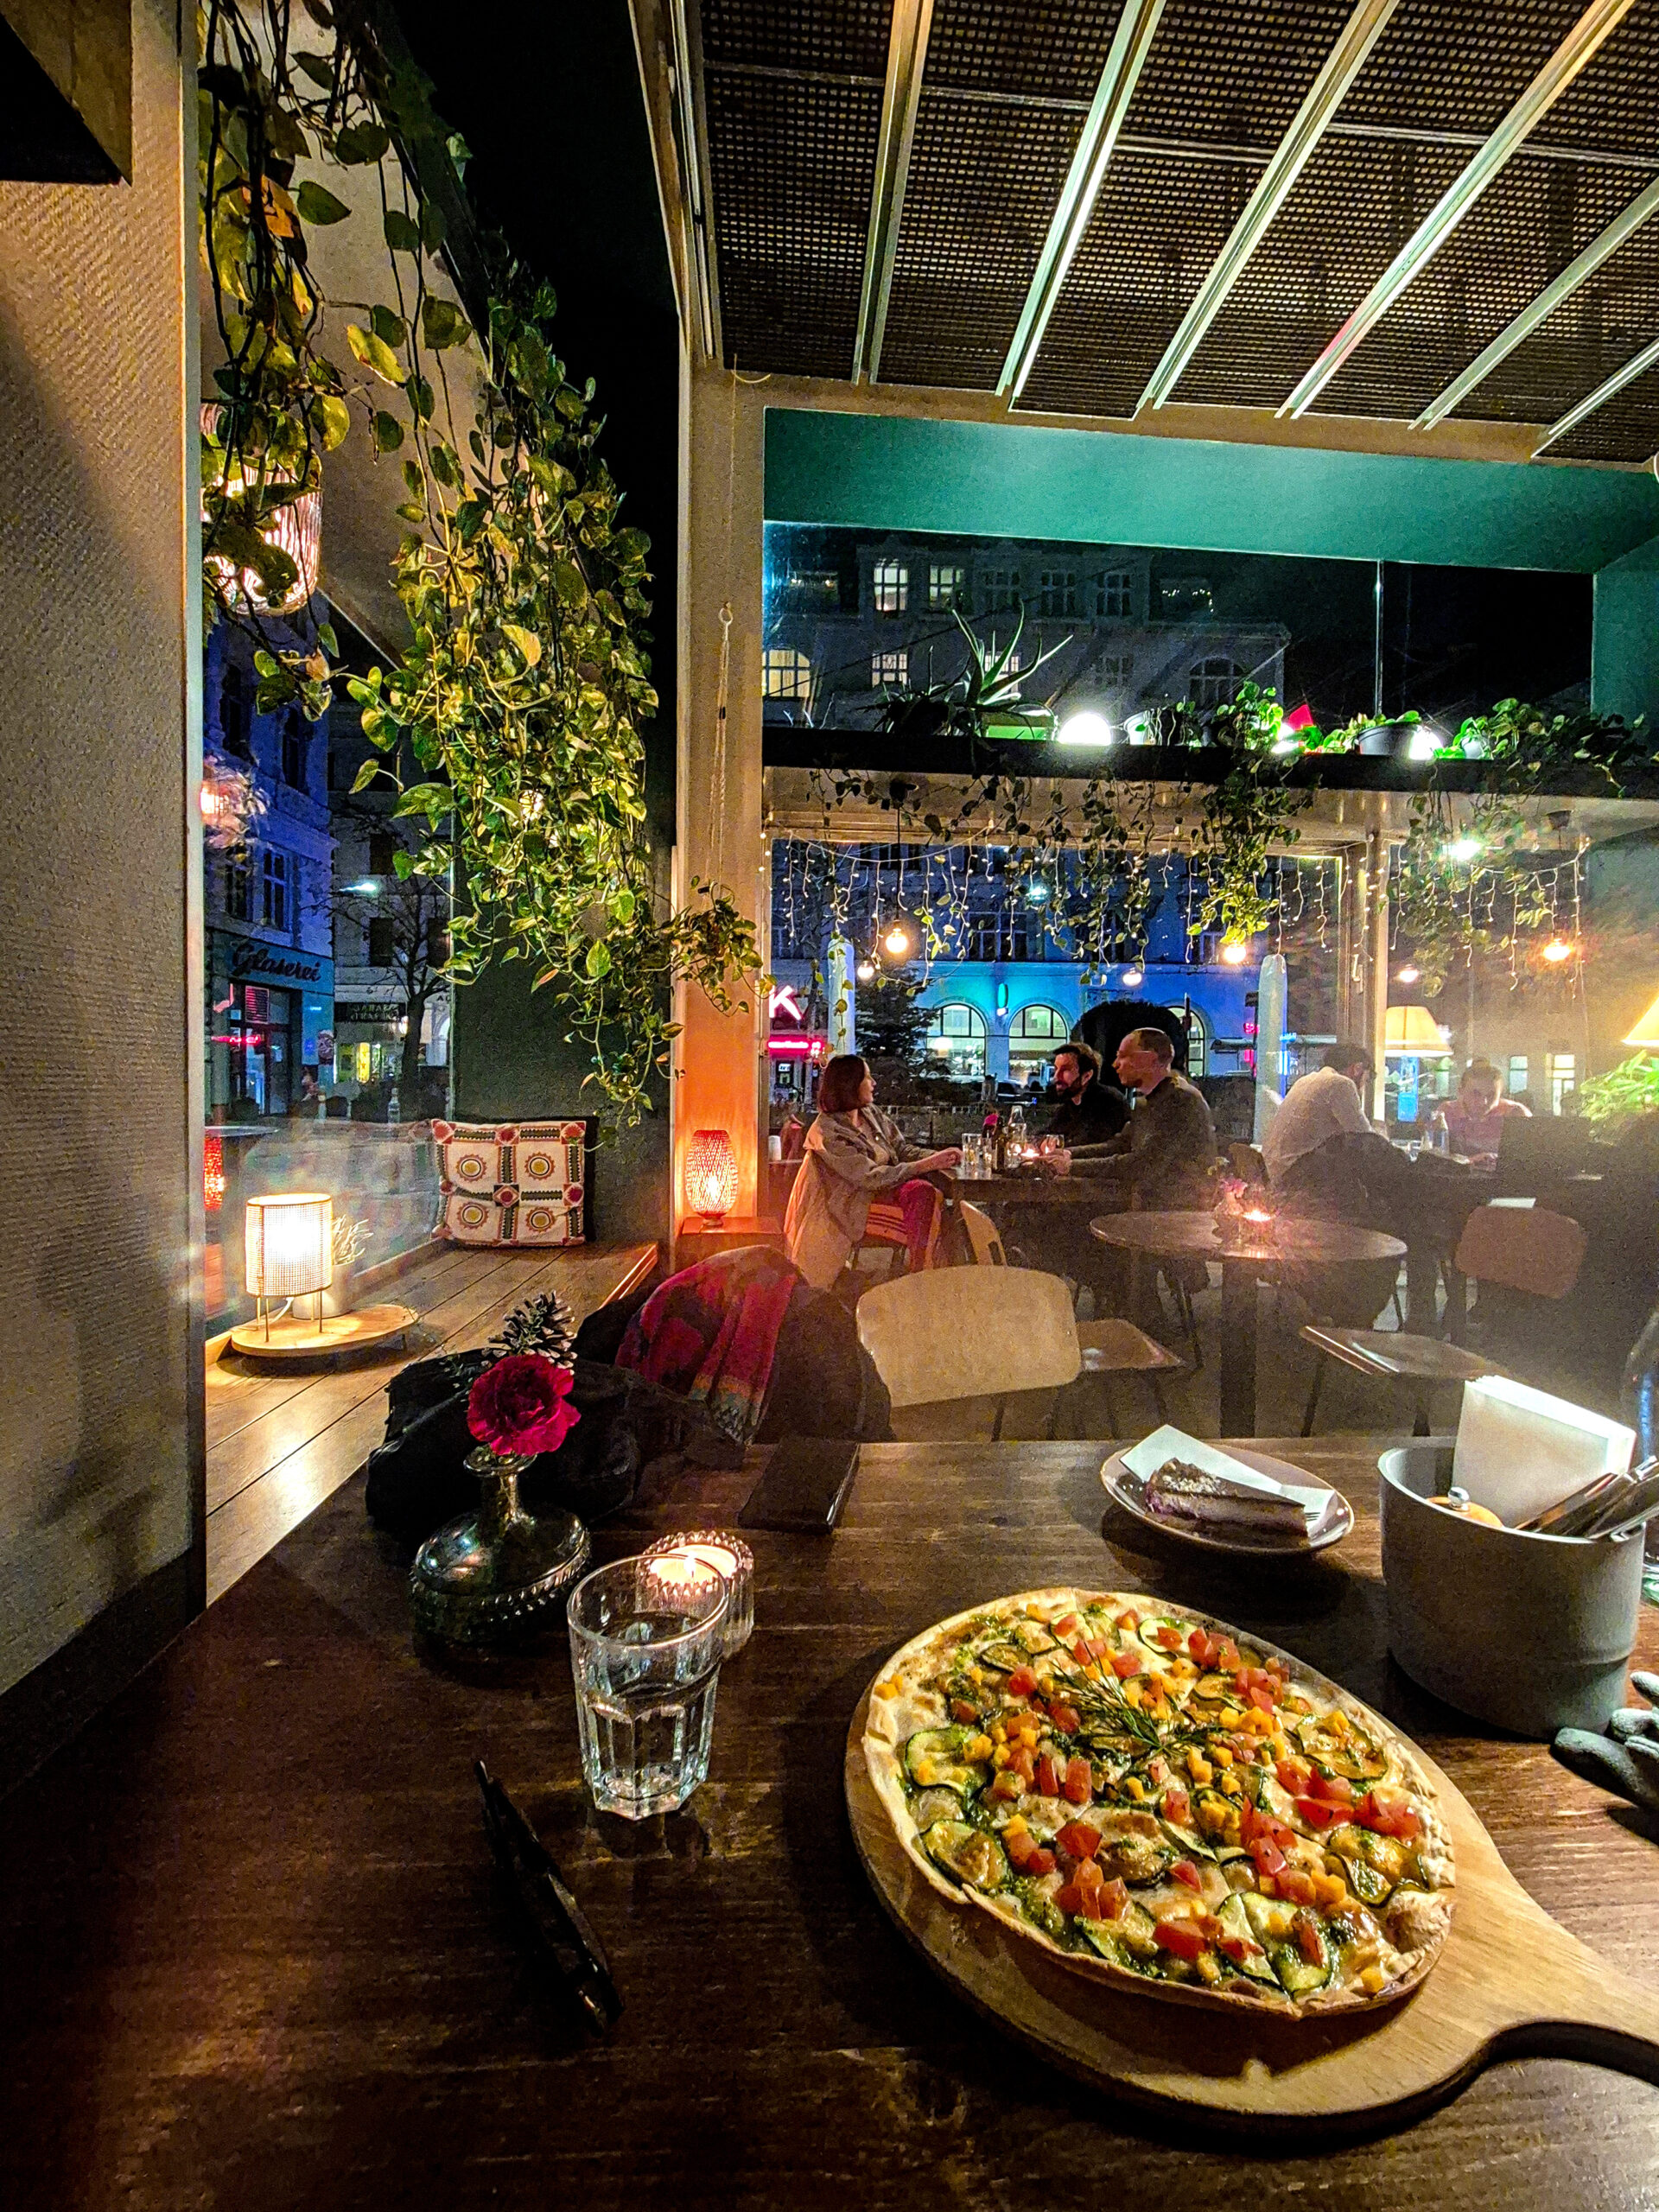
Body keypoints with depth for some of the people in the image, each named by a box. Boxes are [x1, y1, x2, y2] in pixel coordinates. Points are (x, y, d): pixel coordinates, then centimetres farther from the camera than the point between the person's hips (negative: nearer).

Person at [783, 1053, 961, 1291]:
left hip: (885, 1188, 7)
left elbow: (902, 1149, 9)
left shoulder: (871, 1113, 7)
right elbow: (871, 1177, -20)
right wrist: (924, 1166, -21)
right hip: (854, 1206, -7)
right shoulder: (827, 1131, -17)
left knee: (924, 1192, -21)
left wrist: (939, 1157, -10)